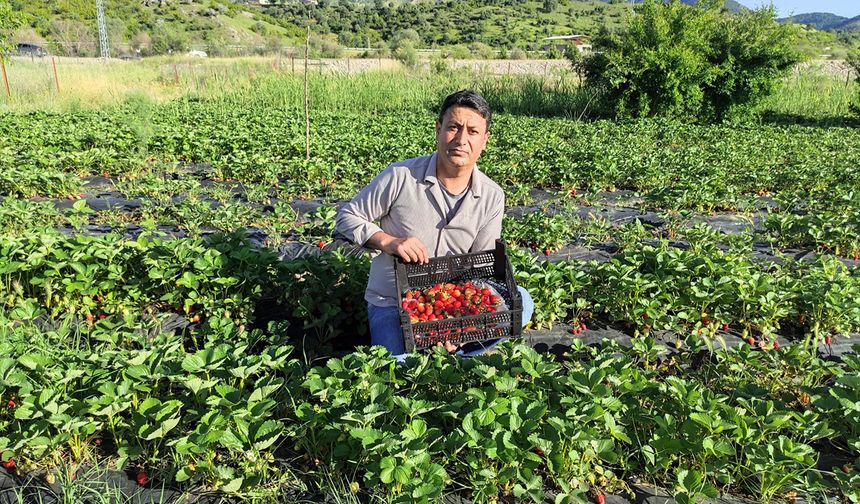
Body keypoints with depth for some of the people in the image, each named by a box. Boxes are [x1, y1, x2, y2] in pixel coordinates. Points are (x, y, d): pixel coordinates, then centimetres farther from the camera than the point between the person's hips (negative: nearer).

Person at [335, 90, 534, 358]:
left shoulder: (492, 197, -6)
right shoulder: (400, 176, -15)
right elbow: (346, 217, -5)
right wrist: (387, 241, -24)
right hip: (391, 303, -3)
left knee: (521, 302, -16)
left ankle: (448, 353, -9)